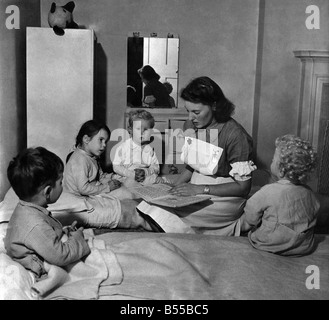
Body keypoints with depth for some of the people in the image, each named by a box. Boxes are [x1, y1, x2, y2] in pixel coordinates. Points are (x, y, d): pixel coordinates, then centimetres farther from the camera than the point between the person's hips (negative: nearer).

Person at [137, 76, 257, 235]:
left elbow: (243, 187, -15)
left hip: (225, 198, -6)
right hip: (196, 191, 7)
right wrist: (171, 186, -5)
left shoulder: (235, 135, -17)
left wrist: (202, 189, -23)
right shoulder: (190, 126, 4)